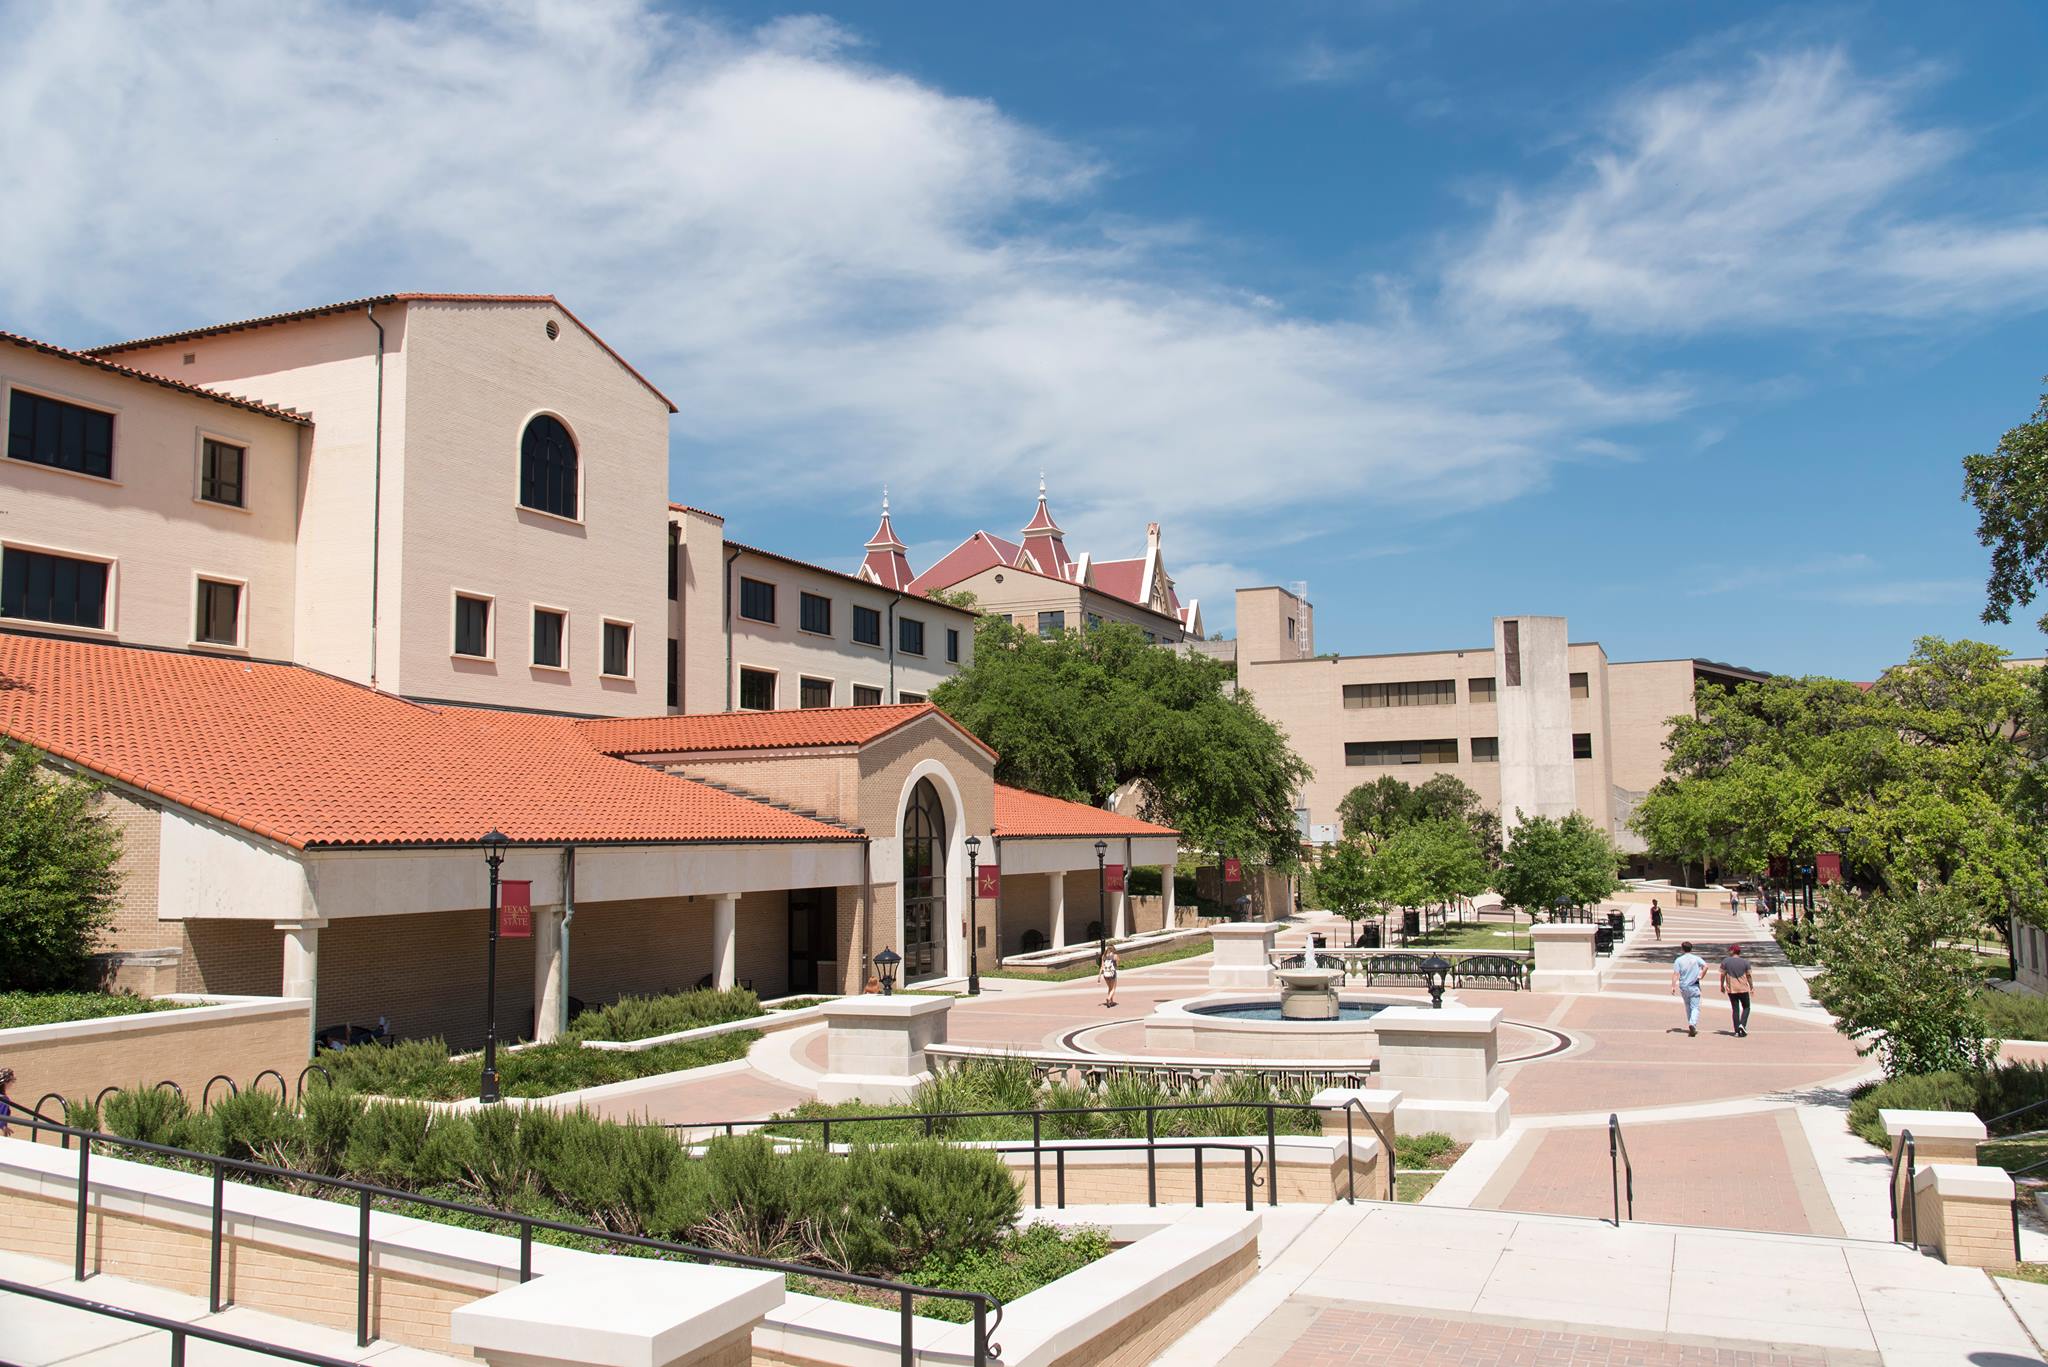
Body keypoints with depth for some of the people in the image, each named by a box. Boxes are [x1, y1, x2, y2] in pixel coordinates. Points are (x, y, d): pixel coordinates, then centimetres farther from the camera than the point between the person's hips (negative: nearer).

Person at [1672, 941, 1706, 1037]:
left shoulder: (1679, 960, -2)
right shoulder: (1696, 958, 0)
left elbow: (1675, 974, -8)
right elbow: (1705, 966, -14)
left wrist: (1673, 986, -8)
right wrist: (1701, 976, 0)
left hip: (1683, 987, 1)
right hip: (1694, 986, -1)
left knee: (1688, 1007, 18)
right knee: (1695, 1007, -3)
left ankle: (1691, 1025, 23)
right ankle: (1692, 1024, -25)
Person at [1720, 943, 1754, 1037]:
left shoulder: (1725, 961, -3)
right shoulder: (1745, 962, -1)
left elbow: (1722, 975, -1)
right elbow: (1748, 976, 1)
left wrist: (1722, 986, 11)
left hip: (1731, 990, 1)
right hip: (1743, 989, -1)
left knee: (1735, 1009, 6)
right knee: (1746, 1007, 14)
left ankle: (1737, 1031, 4)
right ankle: (1742, 1024, -8)